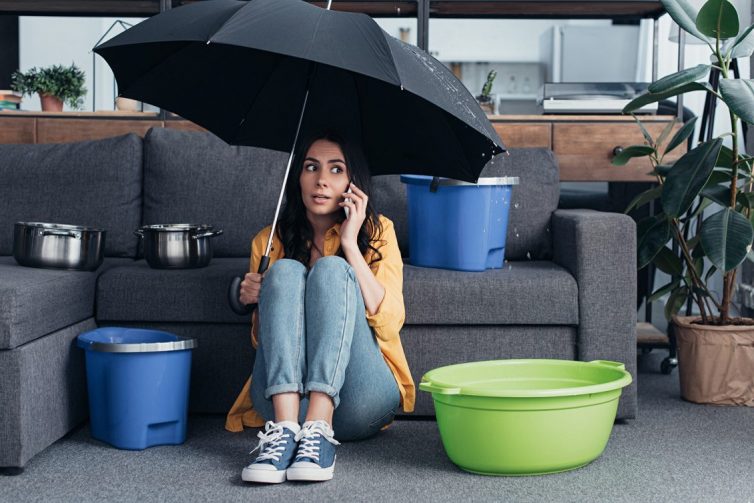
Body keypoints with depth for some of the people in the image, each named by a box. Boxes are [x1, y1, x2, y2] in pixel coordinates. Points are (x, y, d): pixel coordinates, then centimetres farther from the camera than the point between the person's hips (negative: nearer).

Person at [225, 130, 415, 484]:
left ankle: (318, 431, -37)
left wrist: (350, 243, -8)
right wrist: (258, 303, -5)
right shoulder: (270, 242, 14)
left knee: (332, 268, -21)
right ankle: (284, 429, -38)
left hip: (359, 399, -1)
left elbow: (389, 322, -5)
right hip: (282, 396, 1)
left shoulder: (378, 232, 10)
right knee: (285, 271, -19)